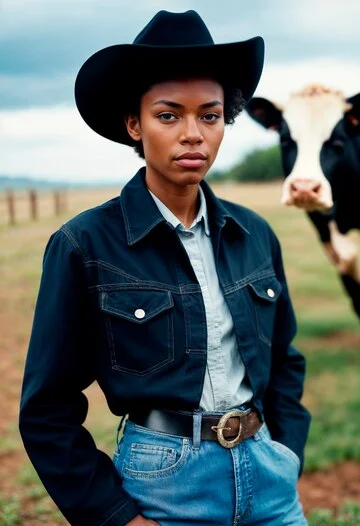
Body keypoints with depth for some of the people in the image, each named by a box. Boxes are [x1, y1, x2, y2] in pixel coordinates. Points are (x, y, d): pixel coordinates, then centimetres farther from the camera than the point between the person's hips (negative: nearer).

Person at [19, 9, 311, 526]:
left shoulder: (254, 235, 1)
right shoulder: (85, 245, -12)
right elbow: (48, 408, -8)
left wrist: (285, 461, 5)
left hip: (265, 474, 4)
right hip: (165, 484, -4)